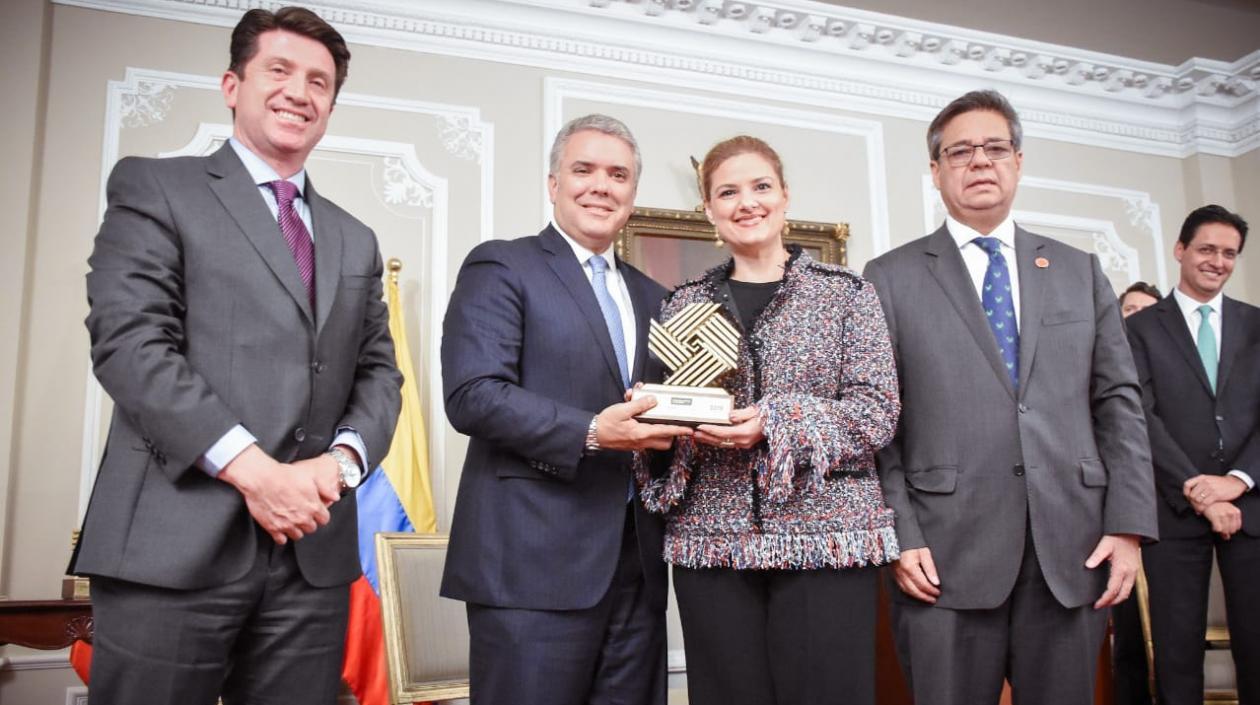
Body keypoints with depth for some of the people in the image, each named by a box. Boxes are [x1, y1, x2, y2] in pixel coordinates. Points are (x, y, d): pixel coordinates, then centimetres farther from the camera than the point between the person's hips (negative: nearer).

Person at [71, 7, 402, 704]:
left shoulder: (355, 241, 20)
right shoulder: (153, 188, 4)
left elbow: (378, 373, 15)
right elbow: (128, 343, -8)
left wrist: (343, 459, -6)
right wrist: (252, 468, -15)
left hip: (313, 550, 5)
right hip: (175, 544, -4)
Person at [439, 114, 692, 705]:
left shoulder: (650, 295, 19)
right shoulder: (500, 267, -1)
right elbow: (472, 395, -13)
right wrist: (589, 434, -22)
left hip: (636, 562, 6)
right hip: (533, 562, -6)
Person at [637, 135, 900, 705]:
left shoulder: (846, 292, 4)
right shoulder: (683, 305, 12)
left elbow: (877, 411, -3)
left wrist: (776, 424, -16)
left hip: (827, 533, -2)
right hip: (713, 538, 2)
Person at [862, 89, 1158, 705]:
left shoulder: (1080, 272, 14)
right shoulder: (890, 278, 4)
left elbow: (1118, 402, 10)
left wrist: (1129, 524, 1)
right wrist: (900, 536, -7)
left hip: (1072, 549, 3)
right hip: (946, 555, -2)